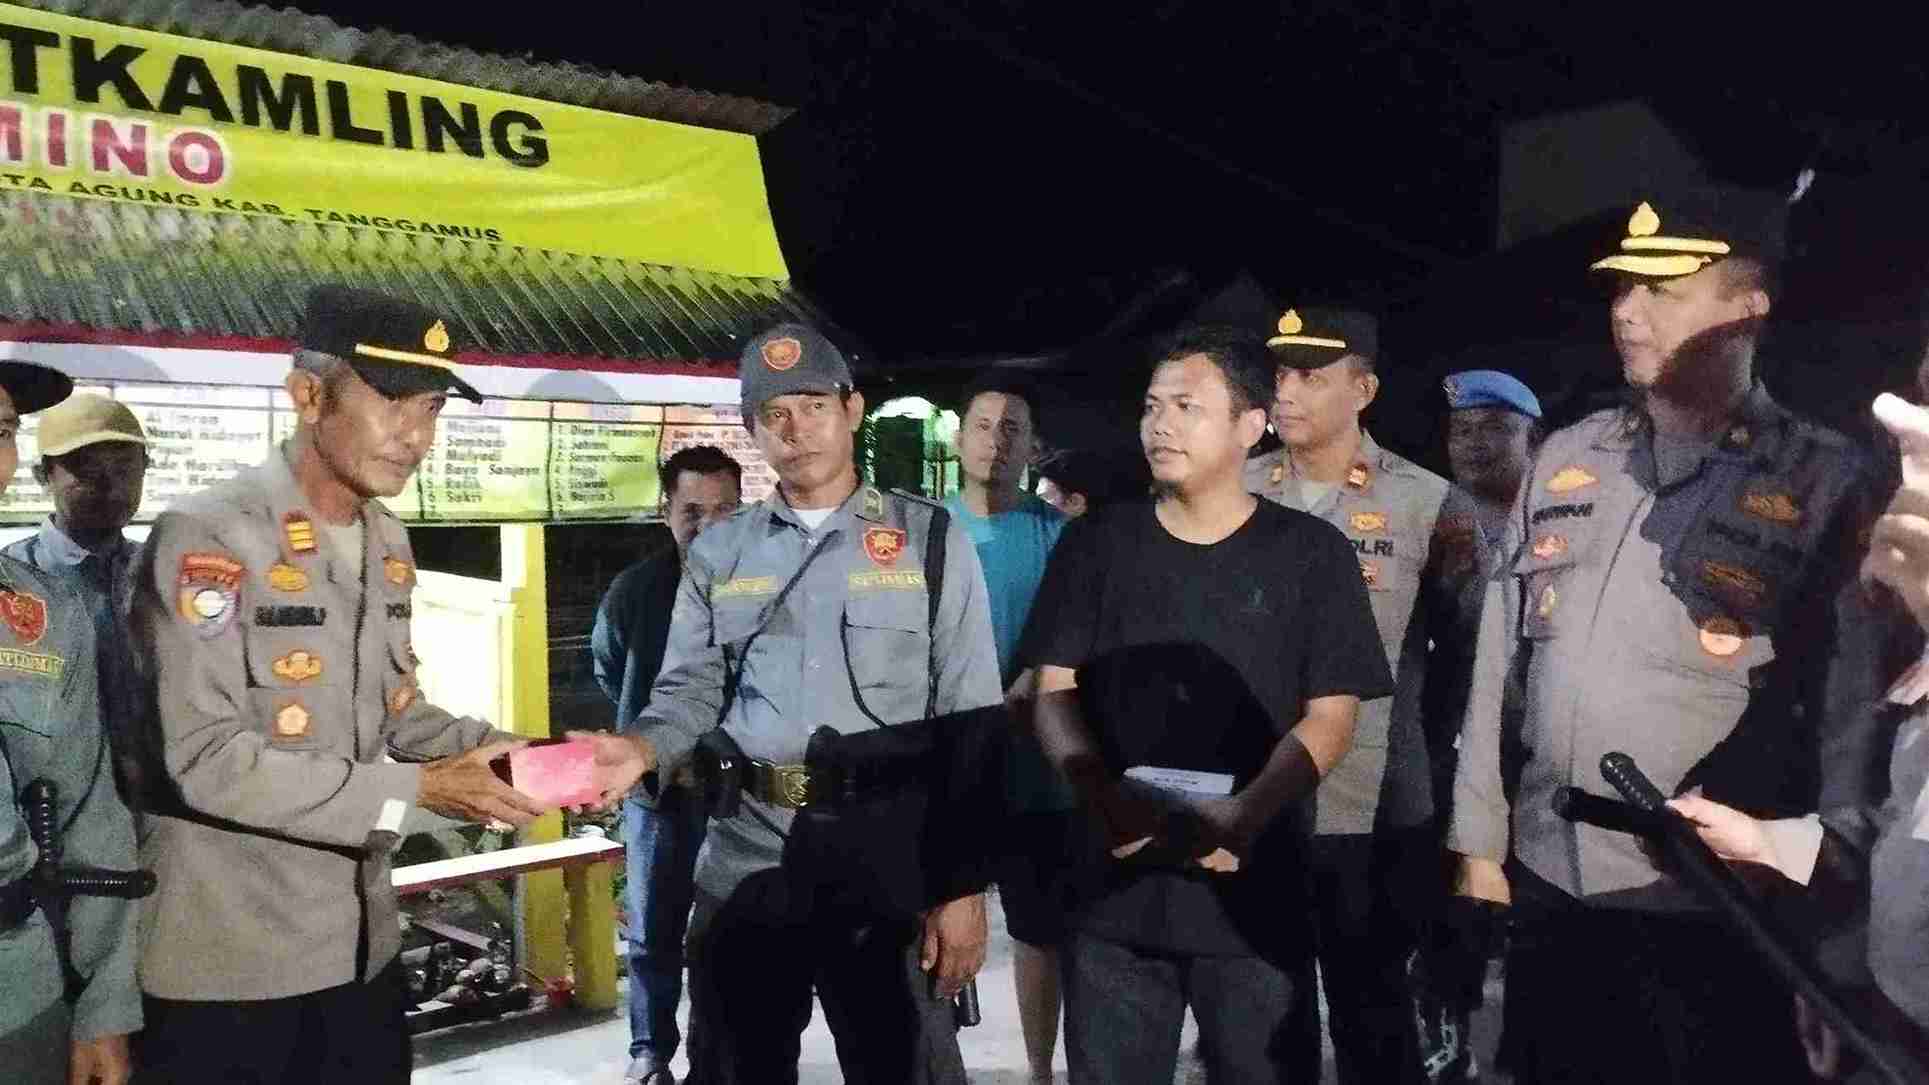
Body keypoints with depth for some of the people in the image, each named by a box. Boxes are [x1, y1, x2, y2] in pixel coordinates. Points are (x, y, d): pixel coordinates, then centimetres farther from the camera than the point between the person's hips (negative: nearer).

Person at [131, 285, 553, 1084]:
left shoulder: (388, 544, 8)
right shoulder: (206, 538, -16)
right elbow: (207, 761, -22)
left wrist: (503, 752, -3)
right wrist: (414, 791, -21)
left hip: (362, 944, 7)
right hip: (225, 960, -7)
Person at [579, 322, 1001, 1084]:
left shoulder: (930, 539, 0)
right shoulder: (717, 552, 10)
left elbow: (972, 720, -4)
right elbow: (690, 693, 7)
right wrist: (640, 749, -16)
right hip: (744, 866, 3)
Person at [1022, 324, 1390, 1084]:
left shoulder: (1311, 553, 1)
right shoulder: (1095, 544, 7)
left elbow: (1330, 717, -3)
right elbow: (1055, 691, 5)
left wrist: (1243, 816, -19)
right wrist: (1102, 797, -14)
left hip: (1256, 894, -1)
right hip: (1115, 884, 2)